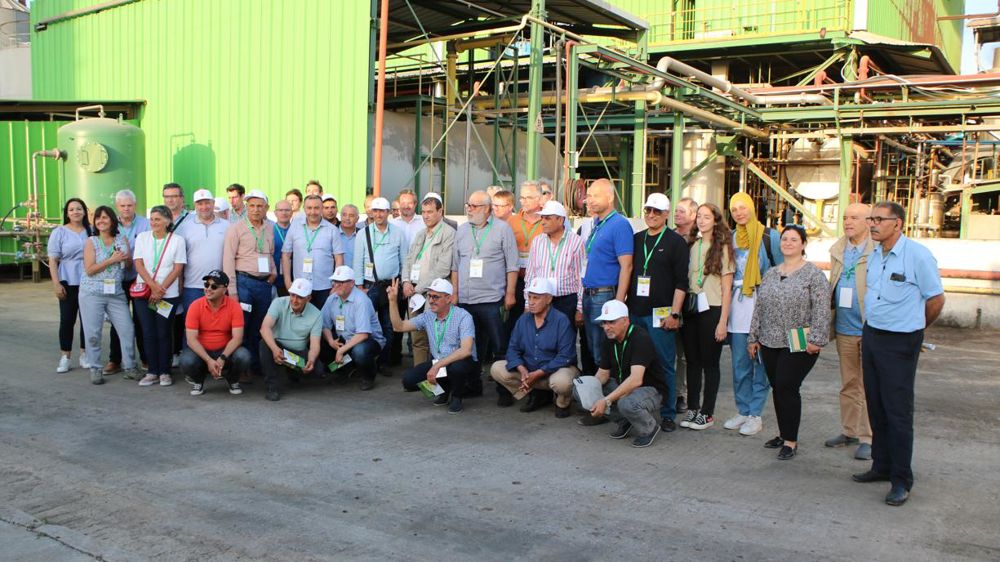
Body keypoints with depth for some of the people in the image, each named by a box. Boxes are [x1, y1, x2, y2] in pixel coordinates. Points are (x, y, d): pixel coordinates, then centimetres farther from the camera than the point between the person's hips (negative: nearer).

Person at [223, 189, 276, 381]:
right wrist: (232, 290, -13)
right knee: (240, 326, -5)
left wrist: (274, 272, 6)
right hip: (244, 281, -5)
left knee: (259, 328, 11)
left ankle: (256, 365, 21)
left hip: (265, 283, 5)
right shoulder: (236, 228, -4)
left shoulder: (269, 229, 12)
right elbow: (228, 259, -8)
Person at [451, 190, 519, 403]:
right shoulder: (462, 230, 13)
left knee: (500, 347, -2)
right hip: (465, 300, 5)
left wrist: (510, 293, -8)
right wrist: (454, 293, 12)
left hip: (492, 300, -5)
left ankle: (505, 390, 6)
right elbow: (455, 265, 17)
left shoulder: (502, 229, -2)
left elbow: (512, 265, -4)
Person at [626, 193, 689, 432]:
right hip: (635, 313, 5)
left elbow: (681, 282, -5)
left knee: (664, 365, -2)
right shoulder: (636, 240, 15)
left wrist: (674, 314, -12)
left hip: (661, 314, -5)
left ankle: (667, 414, 7)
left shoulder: (676, 242, 0)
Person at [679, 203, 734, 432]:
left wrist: (723, 321, -11)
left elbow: (726, 289, -6)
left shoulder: (723, 248, -3)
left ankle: (707, 413, 10)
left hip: (711, 310, -5)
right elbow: (686, 280, 11)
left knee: (710, 362, 2)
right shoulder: (694, 246, 10)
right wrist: (680, 310, 2)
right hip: (691, 309, 5)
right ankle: (692, 408, 18)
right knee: (692, 360, 9)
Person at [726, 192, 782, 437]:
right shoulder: (731, 238, 13)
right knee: (739, 363, 7)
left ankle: (755, 414, 7)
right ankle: (742, 411, 17)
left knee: (760, 362, -1)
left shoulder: (769, 236, -2)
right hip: (737, 304, 5)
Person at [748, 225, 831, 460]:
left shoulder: (814, 274, -5)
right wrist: (754, 337, 14)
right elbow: (759, 307, 16)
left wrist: (815, 339, -17)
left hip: (798, 345, -6)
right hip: (770, 343, 6)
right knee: (777, 388, 10)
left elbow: (821, 310, -12)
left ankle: (791, 440, 3)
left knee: (787, 388, -8)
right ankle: (785, 434, 23)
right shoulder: (770, 274, 13)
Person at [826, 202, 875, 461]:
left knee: (869, 386, 1)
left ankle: (868, 437, 9)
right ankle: (849, 431, 26)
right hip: (844, 329, 6)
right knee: (849, 384, 15)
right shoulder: (837, 250, 11)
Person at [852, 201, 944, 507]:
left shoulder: (918, 255, -14)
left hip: (900, 342, -7)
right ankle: (882, 466, 26)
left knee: (898, 412, -3)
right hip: (871, 337, 7)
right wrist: (870, 329, 18)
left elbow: (936, 300, -6)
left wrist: (913, 328, 7)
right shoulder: (874, 254, 8)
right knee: (876, 408, 14)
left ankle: (901, 480, 7)